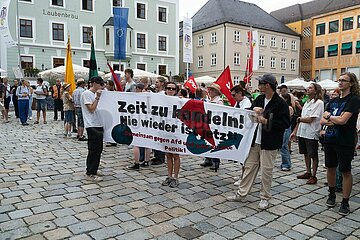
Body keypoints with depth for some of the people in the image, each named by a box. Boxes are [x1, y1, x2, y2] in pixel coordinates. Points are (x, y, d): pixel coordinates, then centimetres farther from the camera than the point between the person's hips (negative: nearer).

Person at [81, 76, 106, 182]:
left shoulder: (96, 94, 18)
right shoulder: (86, 94, -9)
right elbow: (91, 109, -16)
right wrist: (97, 97, -14)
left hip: (99, 125, 9)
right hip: (92, 125, -9)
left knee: (98, 149, 14)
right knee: (94, 150, -6)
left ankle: (93, 169, 26)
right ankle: (90, 174, 2)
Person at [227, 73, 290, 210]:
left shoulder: (280, 103, -11)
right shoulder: (259, 99, 9)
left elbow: (286, 123, -15)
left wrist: (266, 121, -19)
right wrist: (254, 110, -5)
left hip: (269, 143, -6)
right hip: (255, 140, 6)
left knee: (266, 170, 3)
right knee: (249, 166, 12)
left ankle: (265, 197, 20)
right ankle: (241, 193, 22)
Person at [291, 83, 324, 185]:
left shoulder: (319, 103, -12)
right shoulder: (307, 102, 14)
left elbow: (310, 119, -18)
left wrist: (298, 119, -2)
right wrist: (295, 131, 14)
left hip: (312, 134, -8)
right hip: (302, 132, 8)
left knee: (313, 155, 3)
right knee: (306, 154, 16)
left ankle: (313, 176, 12)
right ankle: (308, 173, 28)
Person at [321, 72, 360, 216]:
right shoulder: (333, 101, 11)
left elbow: (342, 120, -20)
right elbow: (322, 121, 5)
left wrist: (328, 116, -3)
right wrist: (334, 121, -13)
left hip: (345, 142, -6)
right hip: (330, 139, 6)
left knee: (345, 171, 3)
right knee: (330, 167, 14)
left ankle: (345, 202, 15)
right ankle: (332, 195, 32)